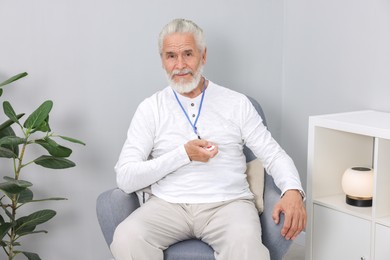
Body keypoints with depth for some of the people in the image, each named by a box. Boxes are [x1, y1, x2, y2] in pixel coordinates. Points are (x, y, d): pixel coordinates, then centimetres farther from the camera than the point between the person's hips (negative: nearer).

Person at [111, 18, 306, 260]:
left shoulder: (237, 103, 8)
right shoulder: (150, 108, 6)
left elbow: (274, 155, 6)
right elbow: (125, 178, -2)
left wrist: (293, 191, -16)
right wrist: (183, 154, -12)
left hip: (228, 202, -1)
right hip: (169, 204, 1)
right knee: (127, 239, -30)